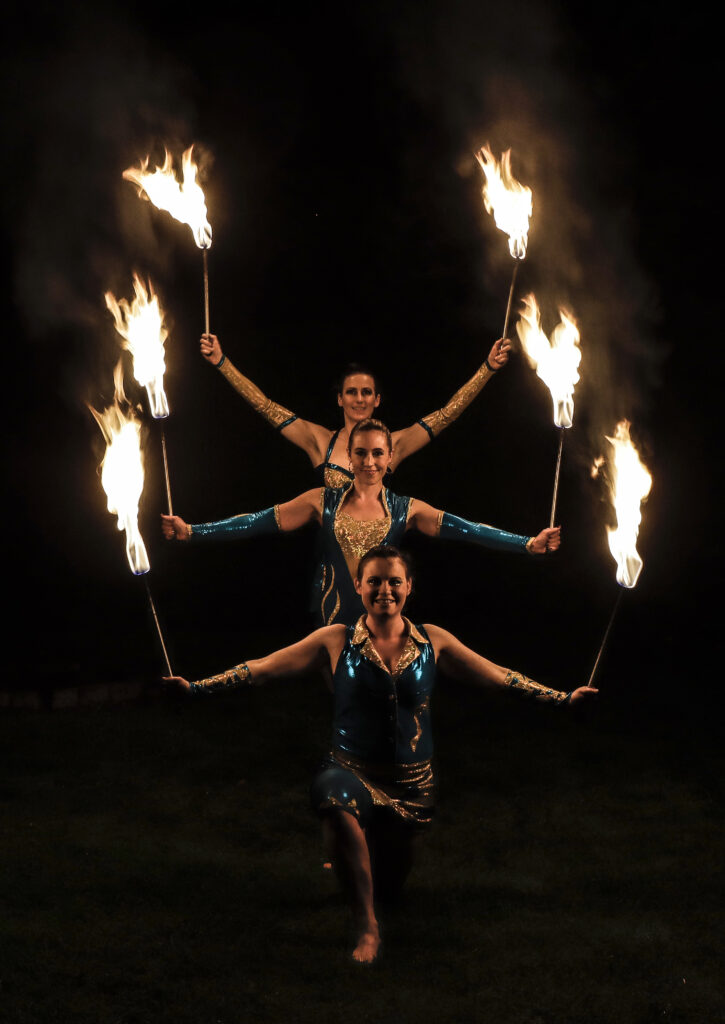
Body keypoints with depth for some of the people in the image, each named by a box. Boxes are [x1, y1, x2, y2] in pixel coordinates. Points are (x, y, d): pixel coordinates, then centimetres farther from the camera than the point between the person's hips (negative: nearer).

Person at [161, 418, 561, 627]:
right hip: (333, 617, 0)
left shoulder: (406, 509, 4)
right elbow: (261, 523, -2)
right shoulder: (323, 501, 3)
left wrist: (528, 543, -17)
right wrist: (191, 531, -11)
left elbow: (463, 529, -6)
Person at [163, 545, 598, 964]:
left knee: (391, 882, 13)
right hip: (353, 771, -2)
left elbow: (501, 678, 9)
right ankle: (366, 926, -22)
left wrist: (564, 697, 7)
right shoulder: (337, 641, -2)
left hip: (413, 780, 3)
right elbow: (261, 669, -1)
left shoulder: (433, 642, 2)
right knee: (336, 803, -39)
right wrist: (197, 687, -9)